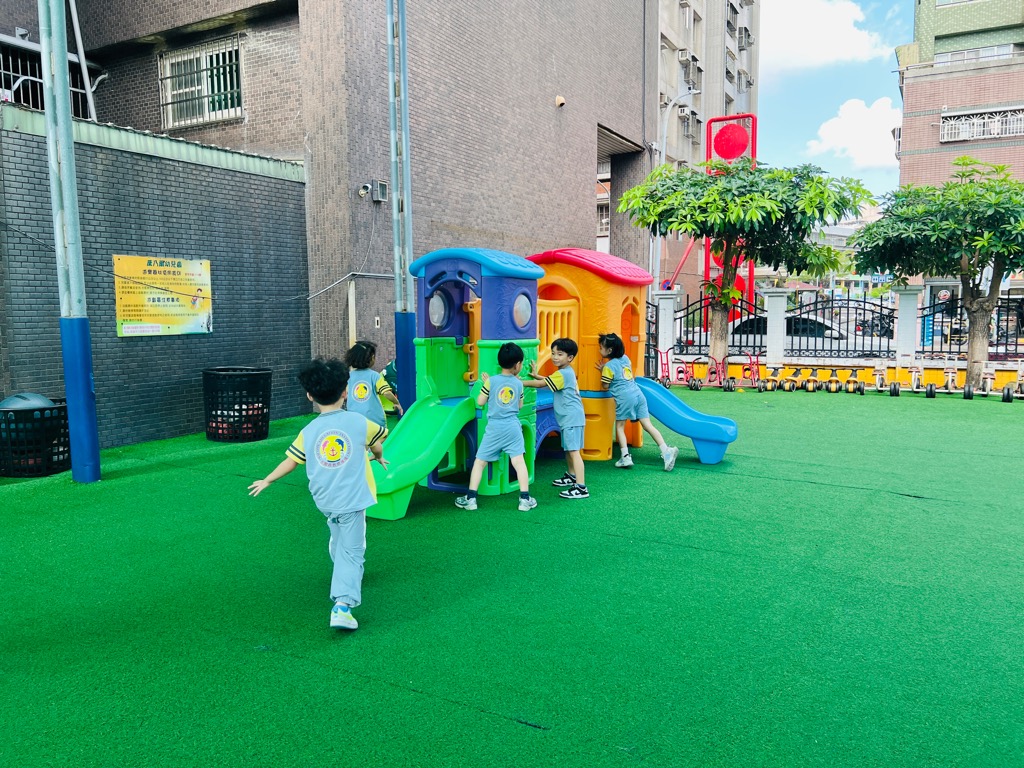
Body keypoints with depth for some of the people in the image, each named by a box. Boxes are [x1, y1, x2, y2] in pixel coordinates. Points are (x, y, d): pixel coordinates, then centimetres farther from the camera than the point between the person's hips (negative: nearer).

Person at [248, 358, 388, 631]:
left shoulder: (309, 431, -3)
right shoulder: (358, 422, -6)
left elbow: (290, 462, 4)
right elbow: (376, 444, 12)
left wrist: (267, 481, 21)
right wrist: (379, 457, 35)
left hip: (324, 501, 4)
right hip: (353, 499, -3)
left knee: (338, 541, 29)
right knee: (351, 552, -3)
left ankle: (344, 576, 48)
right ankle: (343, 604, -16)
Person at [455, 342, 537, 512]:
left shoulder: (491, 381, -3)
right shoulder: (518, 383, 3)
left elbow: (480, 402, 2)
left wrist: (484, 383, 15)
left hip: (494, 428, -1)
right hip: (513, 428, 1)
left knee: (479, 462, 7)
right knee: (518, 461, 1)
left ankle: (470, 498, 7)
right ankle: (525, 499, -2)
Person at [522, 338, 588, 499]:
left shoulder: (562, 374, -17)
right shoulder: (567, 372, 13)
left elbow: (541, 384, -16)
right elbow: (550, 381, 31)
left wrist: (520, 383, -9)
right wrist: (537, 375, 23)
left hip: (572, 417, -11)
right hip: (569, 417, 11)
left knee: (573, 451, -13)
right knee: (568, 449, 24)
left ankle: (581, 488, -16)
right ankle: (571, 476, 43)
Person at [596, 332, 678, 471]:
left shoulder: (608, 366, -5)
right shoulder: (625, 358, 16)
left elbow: (605, 386, 0)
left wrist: (602, 371, 12)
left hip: (624, 398, -7)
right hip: (638, 394, 7)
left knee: (619, 427, 8)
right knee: (647, 425, 3)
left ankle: (625, 456, -1)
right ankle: (666, 450, -8)